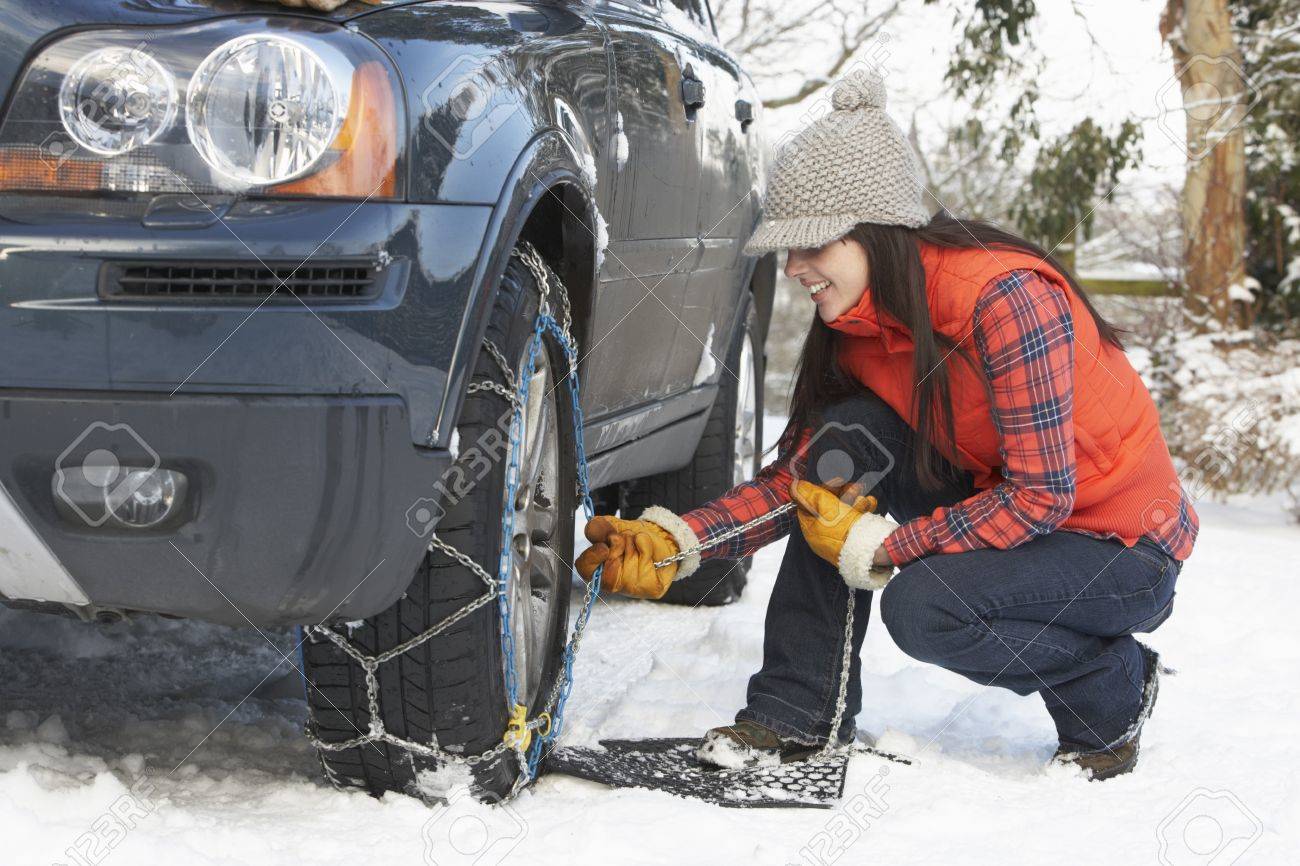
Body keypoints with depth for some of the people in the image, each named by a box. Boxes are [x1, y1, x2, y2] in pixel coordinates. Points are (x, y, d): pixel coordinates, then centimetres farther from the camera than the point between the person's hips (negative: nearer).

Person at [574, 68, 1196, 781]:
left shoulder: (1007, 298, -28)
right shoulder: (861, 321, -4)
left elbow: (1041, 494, -28)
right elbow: (797, 473, -4)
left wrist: (878, 549, -25)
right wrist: (677, 539, -18)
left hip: (1125, 548, -7)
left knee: (923, 606, -30)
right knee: (848, 440, -15)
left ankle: (1114, 691, -1)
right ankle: (795, 716, -7)